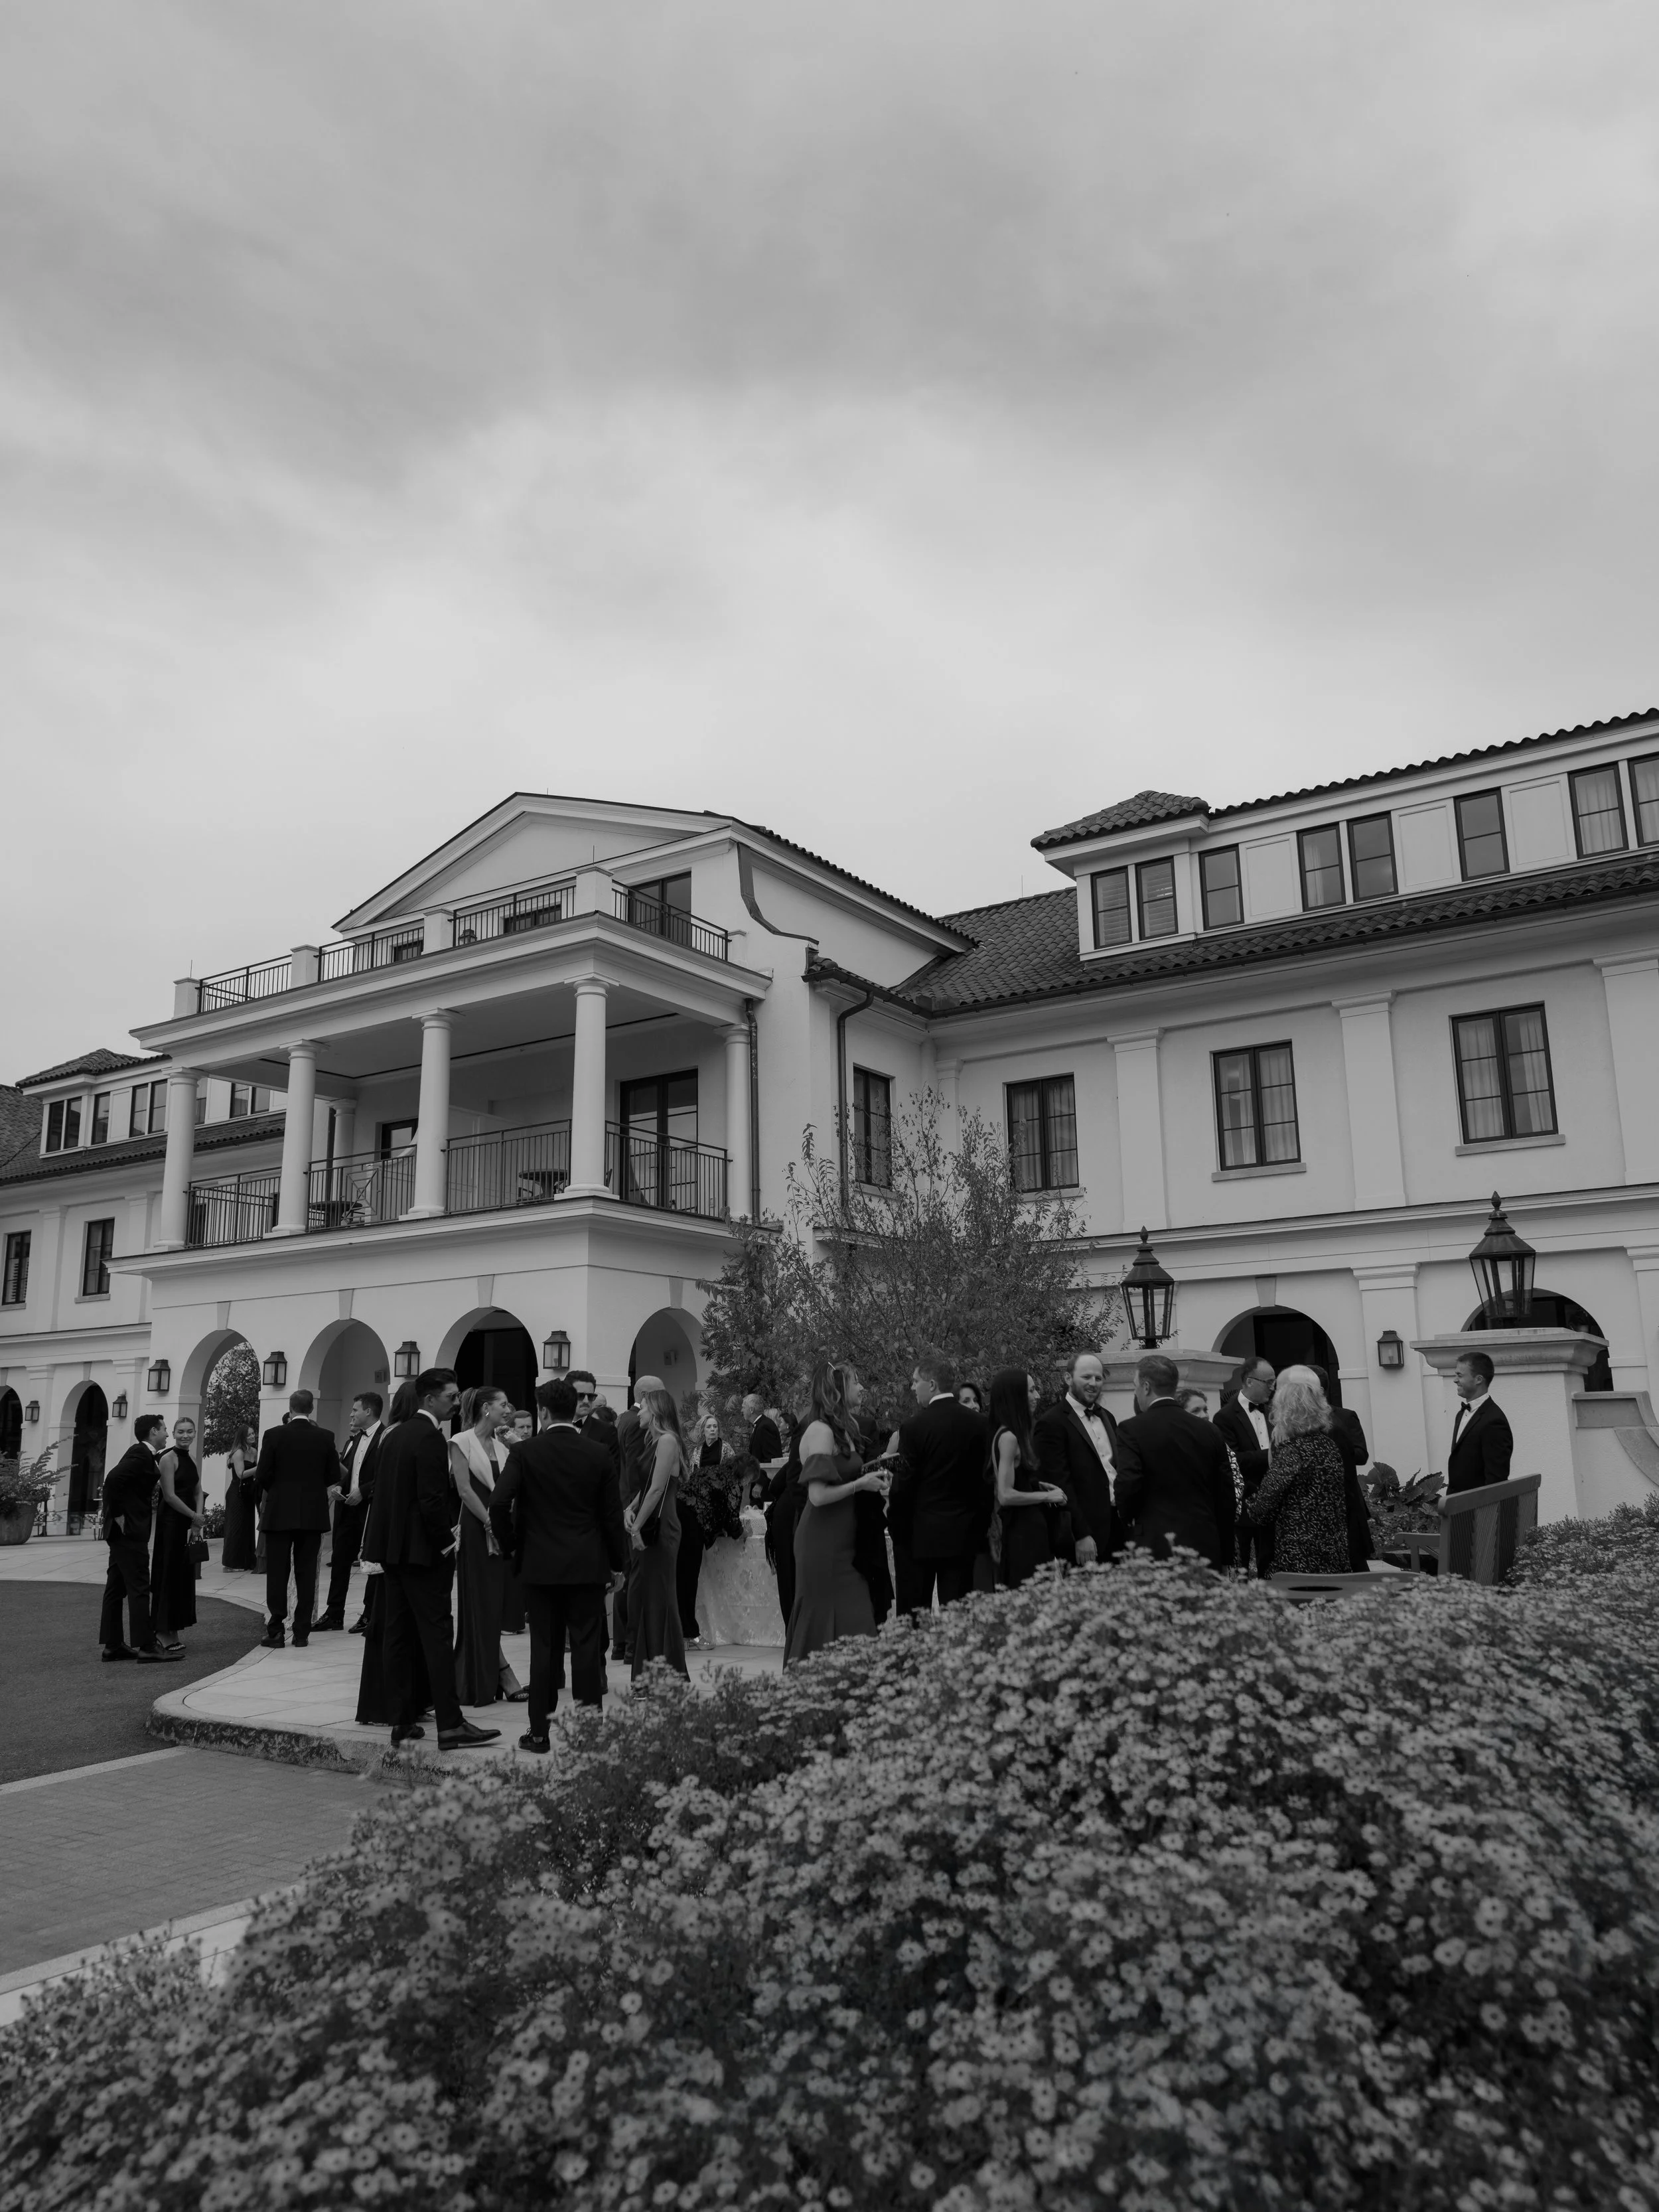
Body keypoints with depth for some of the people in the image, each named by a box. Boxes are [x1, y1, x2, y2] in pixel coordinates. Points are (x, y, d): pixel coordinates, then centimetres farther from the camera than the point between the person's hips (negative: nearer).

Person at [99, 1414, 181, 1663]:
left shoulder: (143, 1454, 15)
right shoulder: (141, 1454, -14)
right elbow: (113, 1479, -24)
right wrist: (118, 1516, -20)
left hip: (124, 1531, 10)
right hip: (130, 1530, -10)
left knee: (116, 1587, 11)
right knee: (139, 1588, -8)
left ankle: (112, 1644, 17)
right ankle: (145, 1645, -7)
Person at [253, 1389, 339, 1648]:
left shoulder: (273, 1435, -8)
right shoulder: (325, 1437, -3)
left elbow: (262, 1476, -8)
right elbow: (334, 1476, 1)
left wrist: (268, 1491, 13)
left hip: (280, 1512, -1)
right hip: (313, 1513, 2)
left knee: (277, 1573, 6)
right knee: (306, 1574, 6)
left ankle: (275, 1631, 4)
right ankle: (302, 1633, 8)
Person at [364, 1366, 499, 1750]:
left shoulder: (395, 1434, 12)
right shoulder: (430, 1438, -16)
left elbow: (380, 1490, 15)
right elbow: (432, 1499, -21)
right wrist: (446, 1541, -10)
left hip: (391, 1546, 9)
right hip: (422, 1549, -9)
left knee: (397, 1634, 11)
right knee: (436, 1634, -6)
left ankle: (401, 1721, 17)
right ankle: (450, 1725, -4)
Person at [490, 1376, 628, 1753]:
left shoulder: (525, 1453, -7)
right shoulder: (598, 1453, -3)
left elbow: (499, 1505, -12)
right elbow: (612, 1513, 1)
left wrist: (509, 1547, 4)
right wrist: (618, 1561, 10)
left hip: (540, 1565, 0)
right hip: (588, 1565, 0)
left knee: (544, 1648, 8)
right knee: (587, 1647, 5)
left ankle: (539, 1732, 13)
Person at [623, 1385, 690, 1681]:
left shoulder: (667, 1440, -14)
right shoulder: (656, 1441, 15)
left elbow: (657, 1489, -18)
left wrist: (638, 1526, -16)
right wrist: (631, 1509, 0)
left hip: (660, 1530, -9)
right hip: (649, 1529, 9)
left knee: (658, 1600, -4)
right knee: (642, 1599, 11)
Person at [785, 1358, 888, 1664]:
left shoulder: (844, 1430, 12)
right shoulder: (821, 1431, -15)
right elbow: (819, 1495, -22)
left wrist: (874, 1480, 5)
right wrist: (862, 1483, -12)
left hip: (844, 1541, 9)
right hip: (823, 1543, -9)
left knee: (854, 1622, 6)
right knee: (822, 1618, -2)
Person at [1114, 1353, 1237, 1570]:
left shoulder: (1132, 1430, -7)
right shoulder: (1211, 1431, 7)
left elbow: (1127, 1487, -15)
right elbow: (1226, 1496, 9)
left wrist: (1129, 1520, 7)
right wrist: (1226, 1558, 15)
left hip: (1156, 1549, -4)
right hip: (1206, 1549, 4)